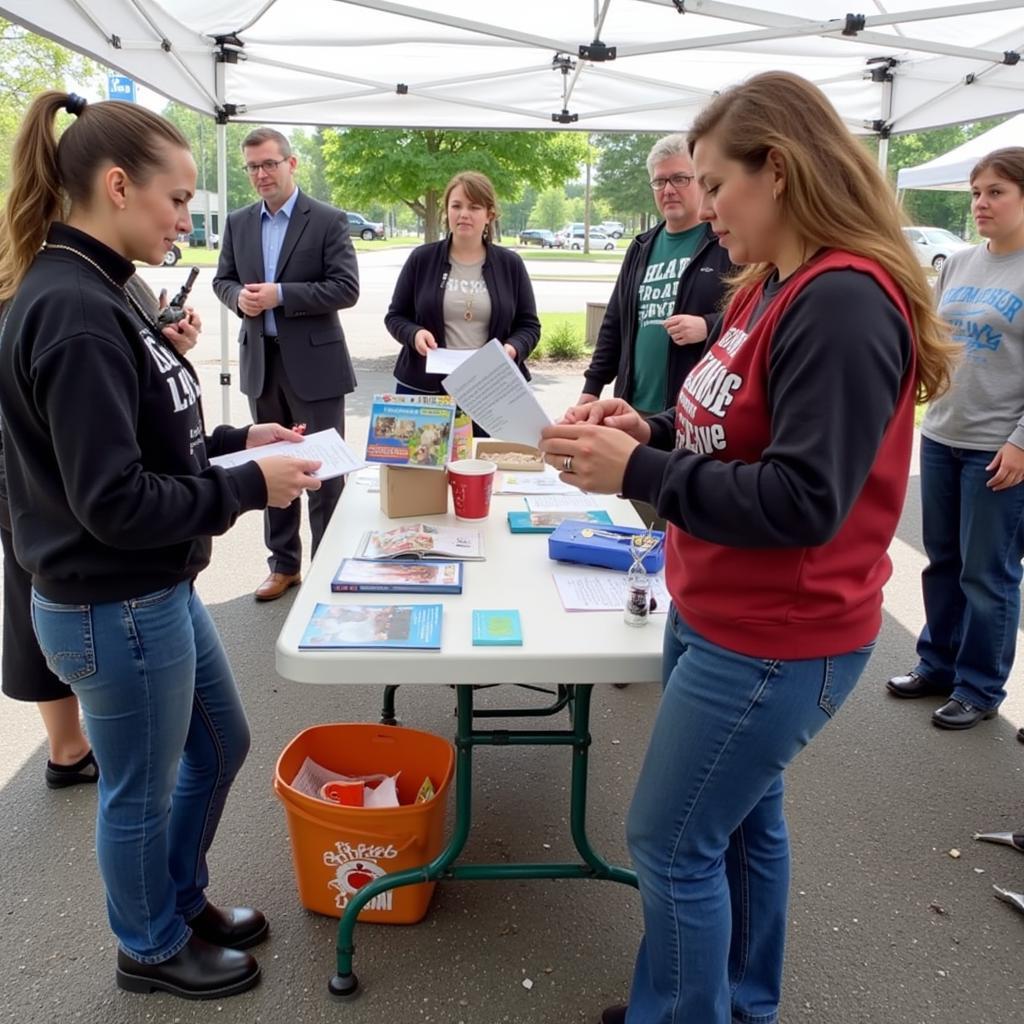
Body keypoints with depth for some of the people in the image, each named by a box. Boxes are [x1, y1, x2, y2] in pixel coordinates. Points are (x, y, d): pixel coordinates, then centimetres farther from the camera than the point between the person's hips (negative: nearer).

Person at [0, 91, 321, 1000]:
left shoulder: (90, 294, 6)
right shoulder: (75, 315, -25)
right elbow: (114, 502, -26)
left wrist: (235, 439, 5)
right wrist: (249, 486, -18)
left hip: (157, 590, 10)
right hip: (115, 609, -10)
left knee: (221, 745, 25)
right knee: (142, 790, 14)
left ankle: (183, 900, 47)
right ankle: (153, 947, 40)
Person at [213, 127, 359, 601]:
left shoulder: (328, 220, -6)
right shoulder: (238, 222, 10)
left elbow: (346, 289, -13)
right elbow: (222, 279, 15)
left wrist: (280, 294, -20)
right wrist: (239, 297, -9)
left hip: (314, 363, -5)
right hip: (260, 362, 5)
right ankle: (284, 563, 26)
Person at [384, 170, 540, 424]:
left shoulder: (510, 264, 5)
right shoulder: (421, 259, 3)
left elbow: (529, 325, 8)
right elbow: (395, 316, 8)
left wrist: (513, 348, -13)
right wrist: (415, 334, -14)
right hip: (424, 388, 0)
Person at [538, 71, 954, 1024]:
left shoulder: (842, 301, -22)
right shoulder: (773, 288, 8)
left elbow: (801, 501, -26)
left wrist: (635, 472, -23)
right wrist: (649, 432, -2)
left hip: (775, 643, -9)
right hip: (720, 619, 9)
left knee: (671, 845, 4)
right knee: (741, 819, 22)